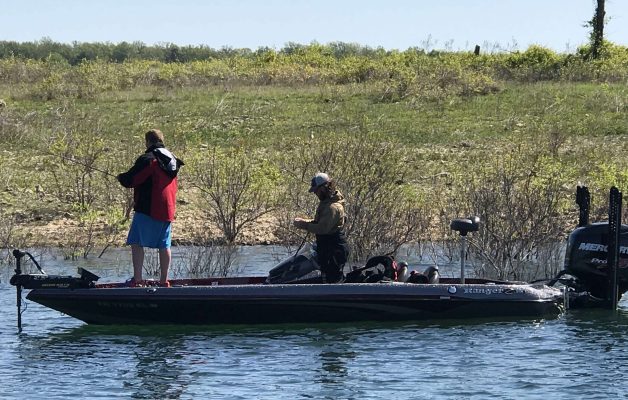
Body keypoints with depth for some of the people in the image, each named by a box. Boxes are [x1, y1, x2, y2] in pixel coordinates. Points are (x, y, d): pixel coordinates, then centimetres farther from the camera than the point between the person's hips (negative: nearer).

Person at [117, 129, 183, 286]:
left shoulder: (147, 159, -11)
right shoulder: (172, 160, 14)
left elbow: (130, 180, -14)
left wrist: (120, 177, 8)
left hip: (148, 210, -8)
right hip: (167, 209, 8)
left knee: (136, 243, -5)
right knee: (164, 245, 11)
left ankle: (137, 279, -13)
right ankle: (164, 280, 13)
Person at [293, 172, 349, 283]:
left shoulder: (333, 207, -21)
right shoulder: (326, 203, 14)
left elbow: (323, 228, -26)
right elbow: (321, 222, 22)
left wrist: (304, 225, -17)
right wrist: (306, 221, 6)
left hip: (334, 251, -11)